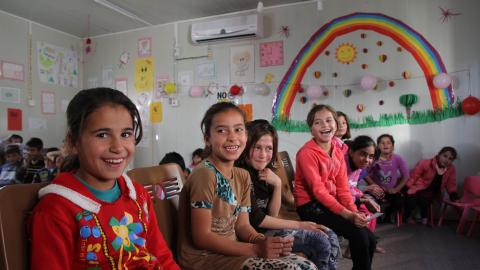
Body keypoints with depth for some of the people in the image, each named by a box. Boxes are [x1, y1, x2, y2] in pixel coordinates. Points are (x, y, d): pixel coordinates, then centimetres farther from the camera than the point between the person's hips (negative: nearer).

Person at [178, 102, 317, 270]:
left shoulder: (243, 176, 6)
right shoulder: (204, 174, -19)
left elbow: (242, 225, 6)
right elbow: (202, 237, -20)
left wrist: (264, 242, -14)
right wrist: (256, 249, -22)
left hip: (231, 251, 7)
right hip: (203, 257, -7)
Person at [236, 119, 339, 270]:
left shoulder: (264, 171, 4)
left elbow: (272, 215, 2)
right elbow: (255, 219, -18)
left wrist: (277, 184, -13)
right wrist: (298, 225, -13)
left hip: (267, 228, 8)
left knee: (330, 237, 3)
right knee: (320, 242, -13)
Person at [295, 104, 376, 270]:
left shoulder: (338, 151, 7)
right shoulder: (307, 152, -16)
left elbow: (343, 187, 3)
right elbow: (318, 191, -20)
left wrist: (354, 211, -12)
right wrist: (347, 214, -23)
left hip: (331, 203, 7)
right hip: (311, 206, -7)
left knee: (370, 239, 1)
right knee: (358, 234, -17)